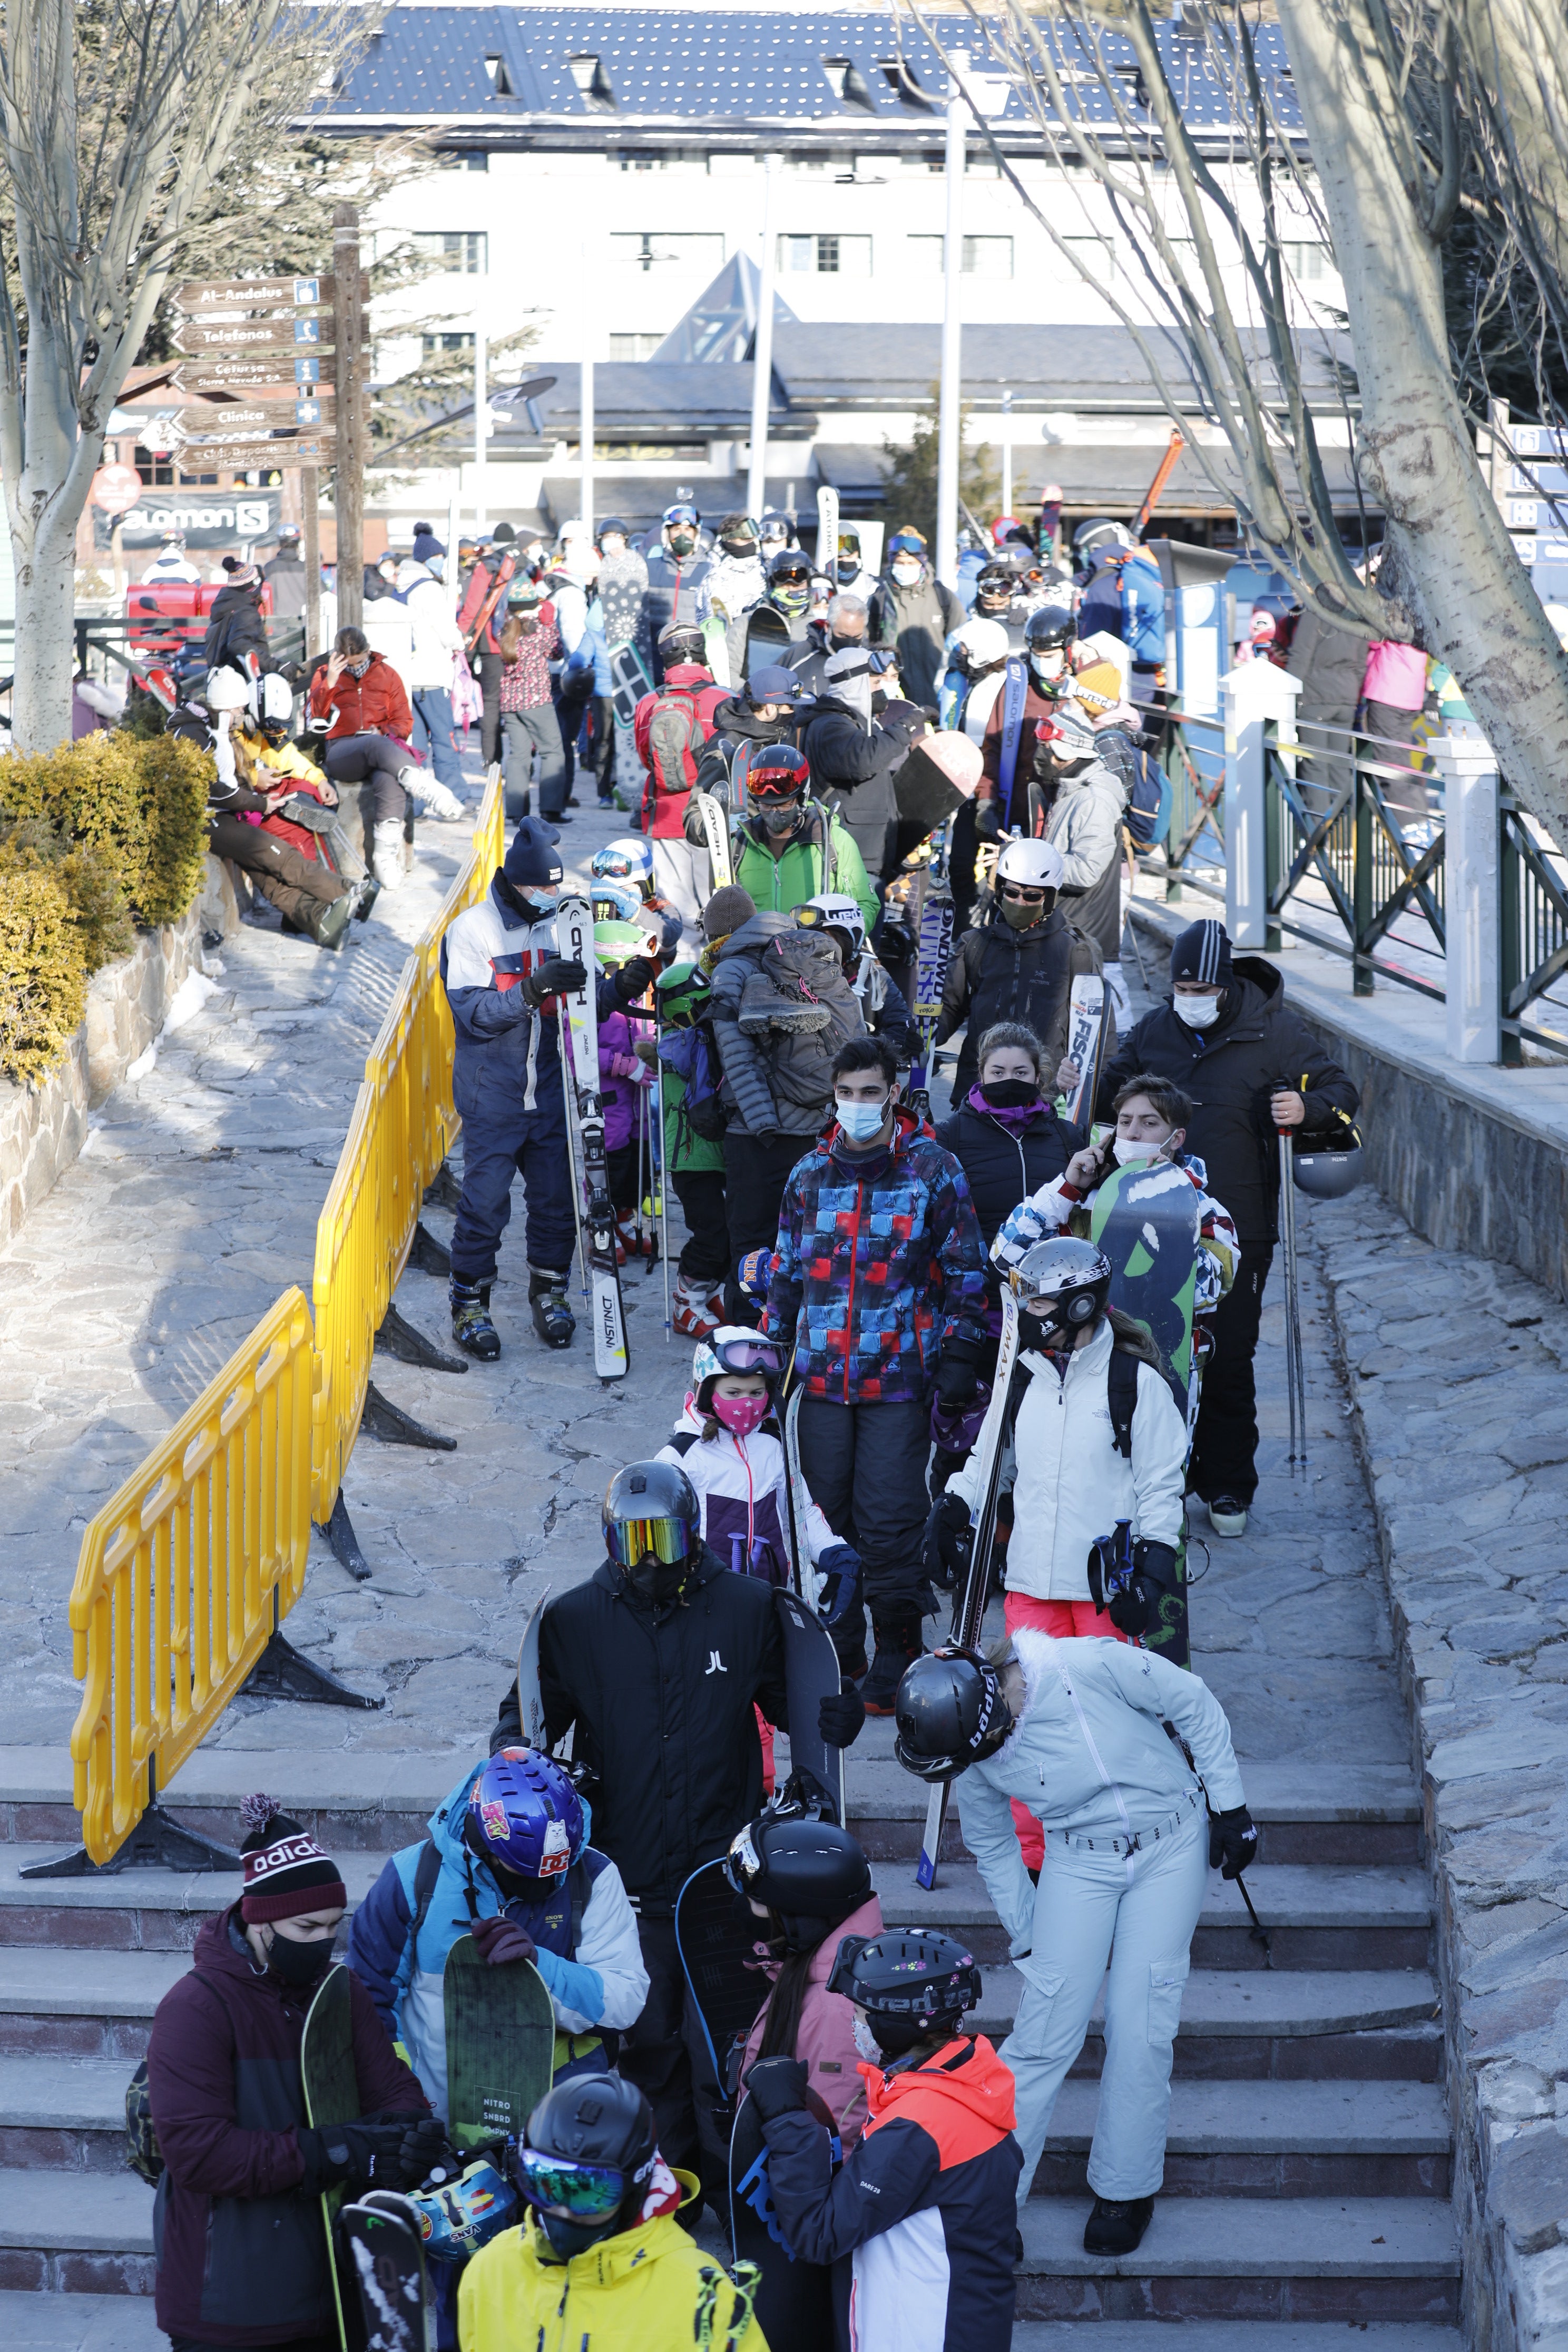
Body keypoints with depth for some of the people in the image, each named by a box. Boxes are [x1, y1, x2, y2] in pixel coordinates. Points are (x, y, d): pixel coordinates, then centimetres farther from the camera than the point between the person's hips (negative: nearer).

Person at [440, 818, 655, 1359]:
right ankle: (469, 1306, 11)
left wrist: (620, 988, -13)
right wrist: (532, 990, -33)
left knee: (557, 1199, 8)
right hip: (492, 1095, -4)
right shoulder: (473, 929, -10)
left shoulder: (559, 925, 5)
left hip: (550, 1089, 4)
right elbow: (473, 1011, -20)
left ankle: (549, 1294, 26)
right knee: (485, 1202, -2)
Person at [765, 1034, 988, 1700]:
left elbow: (964, 1269, 3)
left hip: (900, 1376, -4)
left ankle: (896, 1655, 6)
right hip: (822, 1375, 4)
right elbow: (786, 1272, 20)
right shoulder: (810, 1175, 11)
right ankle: (836, 1648, 21)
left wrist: (959, 1353, -3)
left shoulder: (934, 1170, 0)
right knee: (828, 1518, 7)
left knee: (889, 1521, -7)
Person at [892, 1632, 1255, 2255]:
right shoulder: (976, 1765, -16)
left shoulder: (1091, 1667, -29)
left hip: (1170, 1846, -2)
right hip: (1078, 1860, 2)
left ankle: (1124, 2190, 12)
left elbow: (1195, 1706, -13)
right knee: (1047, 2023, -8)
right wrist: (1027, 1939, 11)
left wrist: (1230, 1805, -7)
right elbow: (993, 1851, 5)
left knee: (1141, 2024, -6)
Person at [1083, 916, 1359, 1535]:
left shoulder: (1275, 1031, -4)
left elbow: (1339, 1093, 0)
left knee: (1228, 1361, 0)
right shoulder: (1155, 1030, 7)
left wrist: (1307, 1109, -20)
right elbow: (1112, 1092, 23)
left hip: (1238, 1231, -3)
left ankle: (1228, 1488, 13)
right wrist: (1082, 1083, 2)